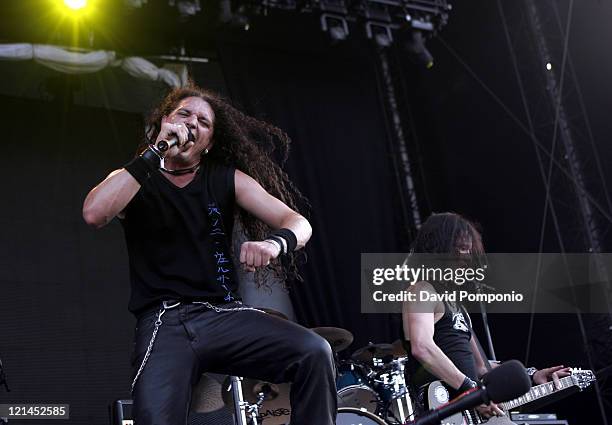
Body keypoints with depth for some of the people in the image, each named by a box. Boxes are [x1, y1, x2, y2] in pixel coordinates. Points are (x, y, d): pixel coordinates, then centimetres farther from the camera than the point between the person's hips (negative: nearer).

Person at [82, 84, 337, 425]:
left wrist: (276, 243, -22)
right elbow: (94, 214, -13)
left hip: (225, 314, 2)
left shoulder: (228, 179, 13)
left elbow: (297, 222, 3)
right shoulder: (134, 180, 10)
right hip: (164, 323, -2)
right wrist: (155, 152, -13)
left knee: (314, 353, -23)